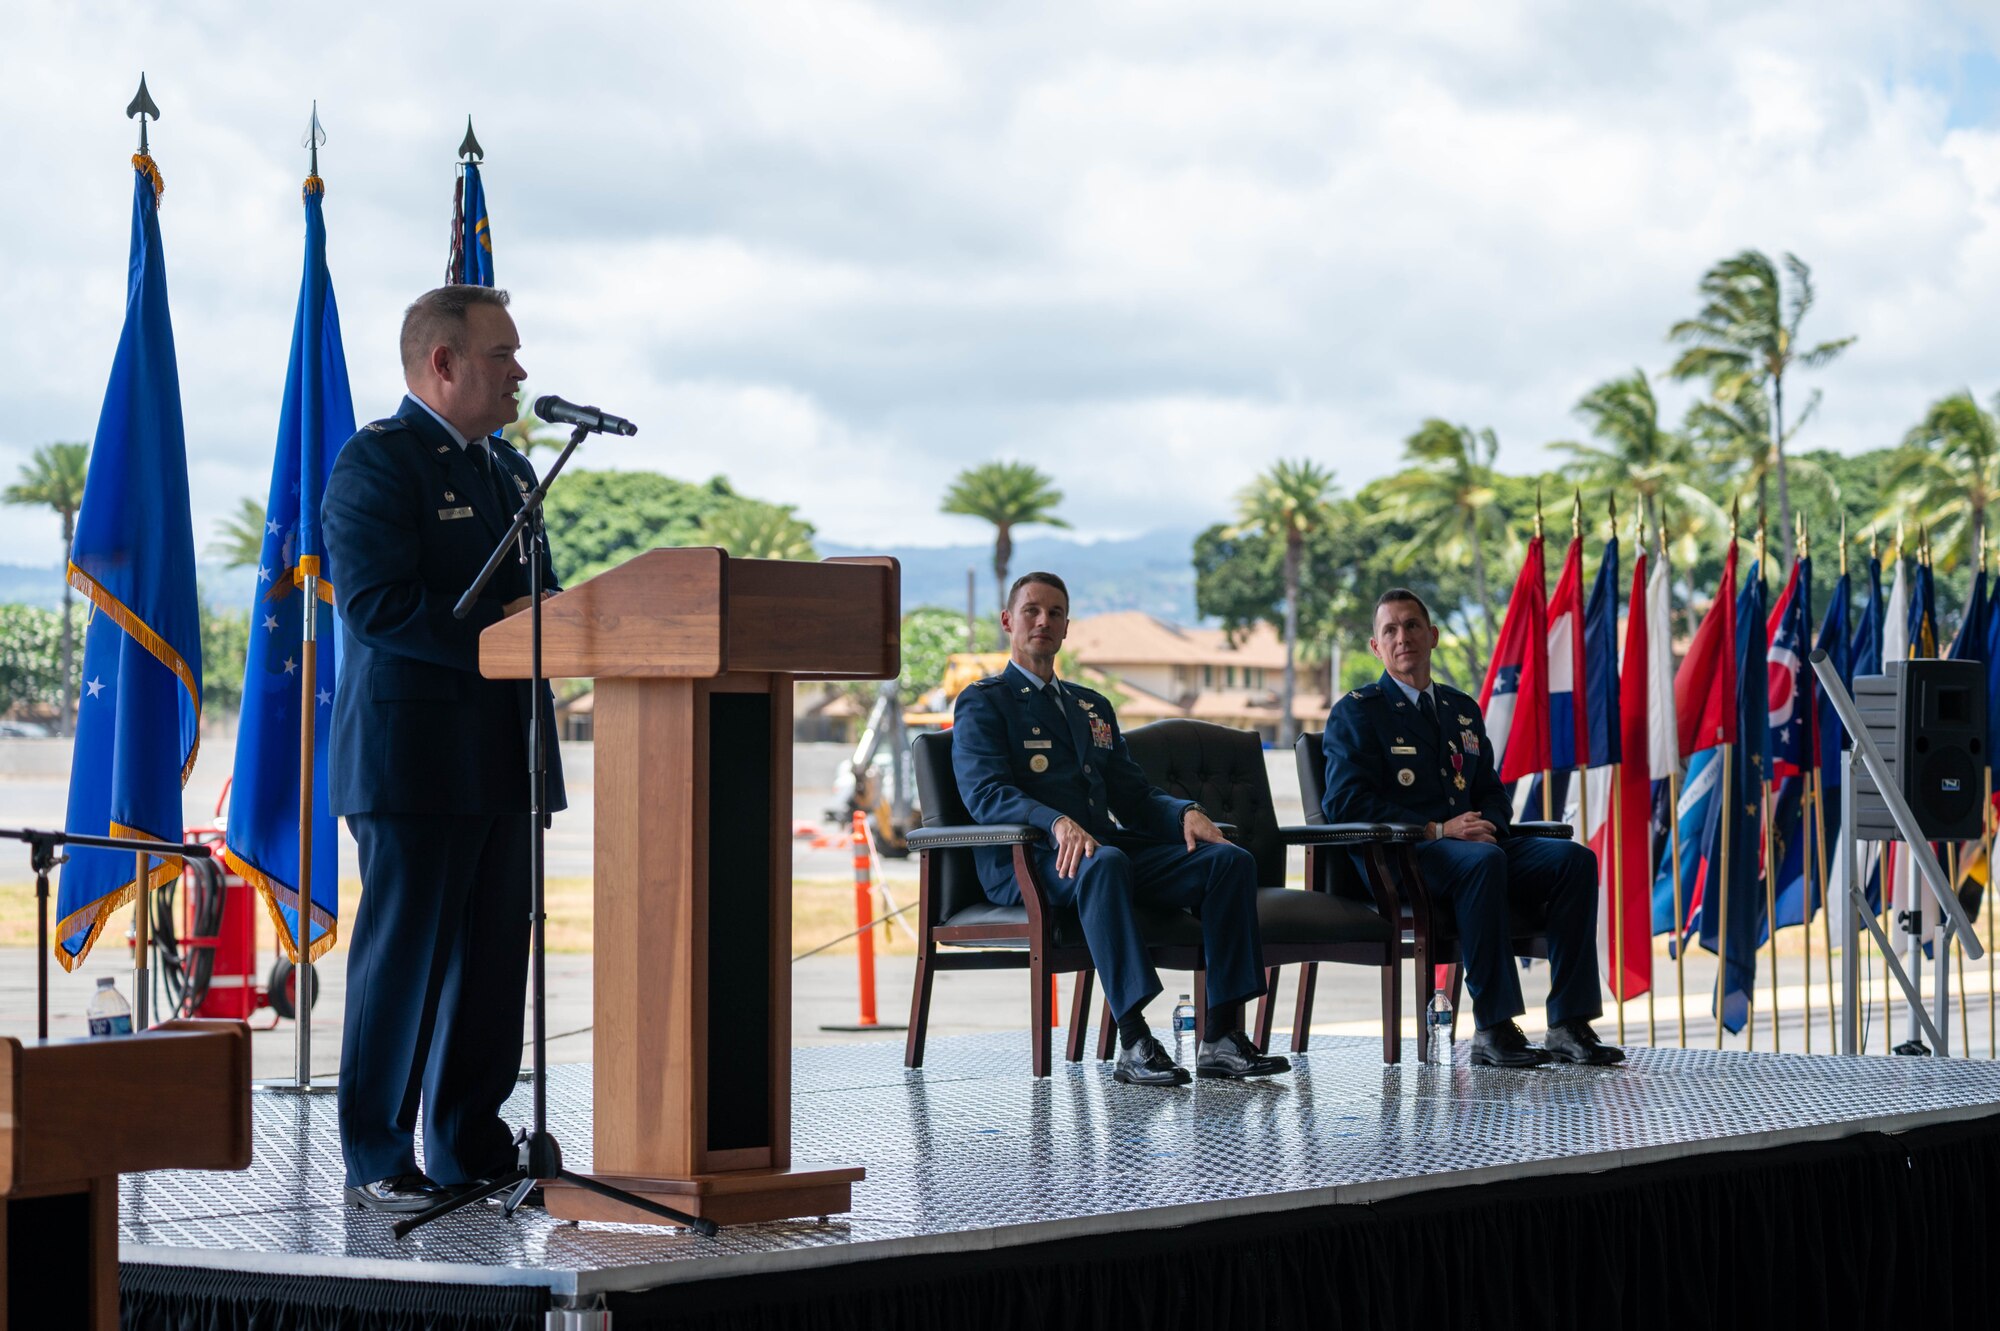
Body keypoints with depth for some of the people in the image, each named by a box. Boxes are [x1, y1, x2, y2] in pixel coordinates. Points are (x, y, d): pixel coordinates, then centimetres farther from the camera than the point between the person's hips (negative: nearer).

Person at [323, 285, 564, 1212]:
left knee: (494, 960, 10)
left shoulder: (510, 471, 20)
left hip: (505, 756, 8)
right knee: (402, 958, -4)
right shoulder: (376, 462, -7)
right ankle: (377, 1163, 3)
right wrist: (491, 634, -18)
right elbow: (376, 604, -17)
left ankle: (472, 1150, 19)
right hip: (413, 758, -8)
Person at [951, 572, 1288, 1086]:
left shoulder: (1093, 707, 28)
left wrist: (1185, 812, -1)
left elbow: (1132, 795, 22)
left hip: (1108, 846, 7)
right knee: (1103, 864, -41)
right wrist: (1058, 823, -29)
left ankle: (1222, 1038, -22)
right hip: (1026, 861, -7)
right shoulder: (983, 703, 7)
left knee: (1231, 860, -15)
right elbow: (985, 794, -11)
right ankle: (1133, 1043, -44)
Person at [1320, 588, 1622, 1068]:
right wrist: (1437, 830, -16)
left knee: (1574, 858, -18)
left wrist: (1487, 823, -3)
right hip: (1395, 857, -6)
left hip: (1471, 844, 6)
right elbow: (1344, 802, -9)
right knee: (1482, 861, -38)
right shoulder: (1356, 713, 3)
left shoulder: (1463, 710, 24)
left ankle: (1569, 1025, -20)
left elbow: (1492, 792, 24)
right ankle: (1492, 1030, -37)